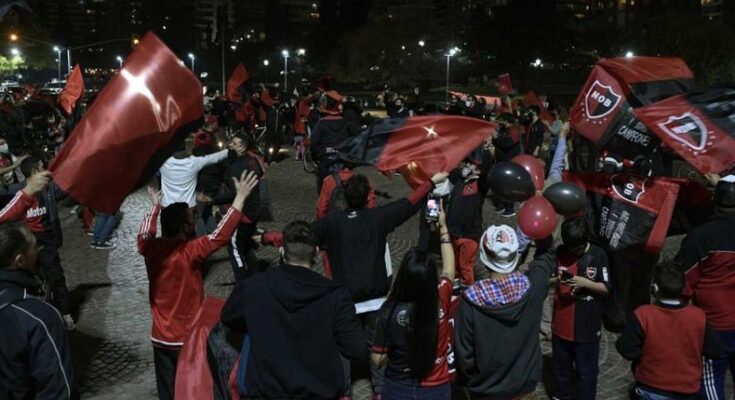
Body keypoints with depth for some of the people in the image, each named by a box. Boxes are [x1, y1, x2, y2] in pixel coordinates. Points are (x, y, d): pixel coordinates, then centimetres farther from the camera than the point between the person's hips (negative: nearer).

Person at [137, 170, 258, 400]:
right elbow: (221, 235, -30)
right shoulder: (188, 252, -24)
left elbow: (145, 233, 18)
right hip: (187, 339, -6)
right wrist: (241, 197, -28)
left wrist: (155, 206, 29)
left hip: (161, 337, 6)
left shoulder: (151, 248, -5)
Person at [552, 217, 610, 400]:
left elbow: (605, 288, -8)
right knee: (561, 368, 21)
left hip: (587, 326, -3)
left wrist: (585, 282, -24)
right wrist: (557, 280, -17)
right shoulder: (559, 253, -5)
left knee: (586, 372, 10)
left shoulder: (598, 254, -11)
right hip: (561, 324, 3)